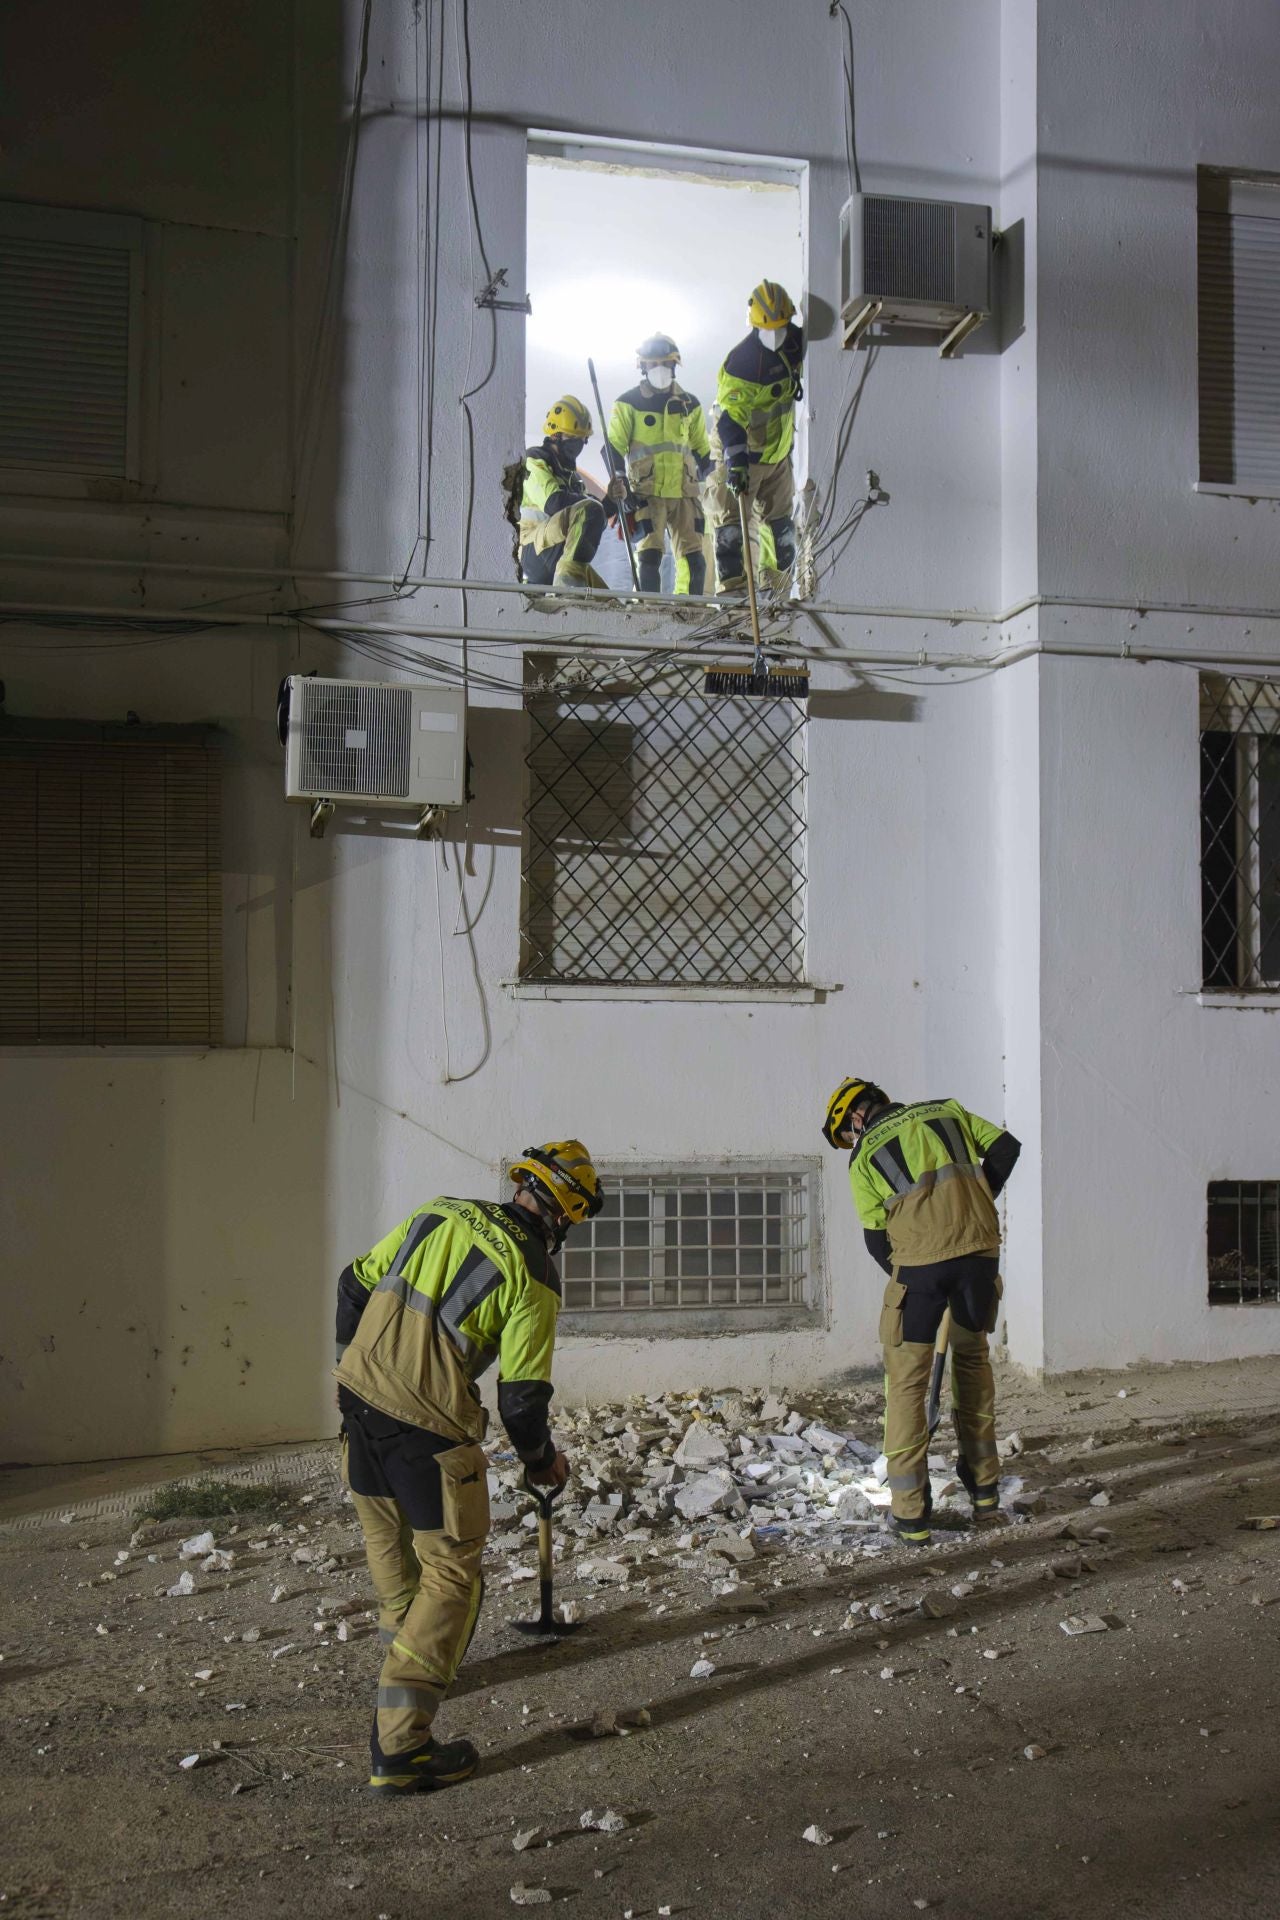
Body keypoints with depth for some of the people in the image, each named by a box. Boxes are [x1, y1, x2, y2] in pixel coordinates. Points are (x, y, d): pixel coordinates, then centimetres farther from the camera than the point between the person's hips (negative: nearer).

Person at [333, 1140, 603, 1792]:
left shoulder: (436, 1214, 7)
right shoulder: (534, 1277, -8)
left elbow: (355, 1285, 13)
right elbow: (521, 1397, -7)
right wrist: (543, 1460, 12)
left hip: (357, 1394, 7)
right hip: (431, 1426, -7)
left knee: (388, 1543, 26)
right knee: (452, 1568, 3)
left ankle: (406, 1653, 48)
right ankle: (399, 1744, -2)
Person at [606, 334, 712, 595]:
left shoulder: (689, 405, 15)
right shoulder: (628, 404, 3)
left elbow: (702, 450, 23)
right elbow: (614, 448, 0)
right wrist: (620, 484, -10)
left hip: (683, 493, 4)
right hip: (646, 493, -4)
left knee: (694, 558, 0)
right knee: (650, 553, -14)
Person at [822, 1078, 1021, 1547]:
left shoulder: (863, 1158, 10)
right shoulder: (945, 1111, 21)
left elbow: (876, 1237, 8)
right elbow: (1005, 1146, 15)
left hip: (921, 1260, -4)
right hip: (980, 1247, 4)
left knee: (907, 1382, 6)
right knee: (973, 1356, 25)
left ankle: (911, 1513, 6)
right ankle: (984, 1487, 33)